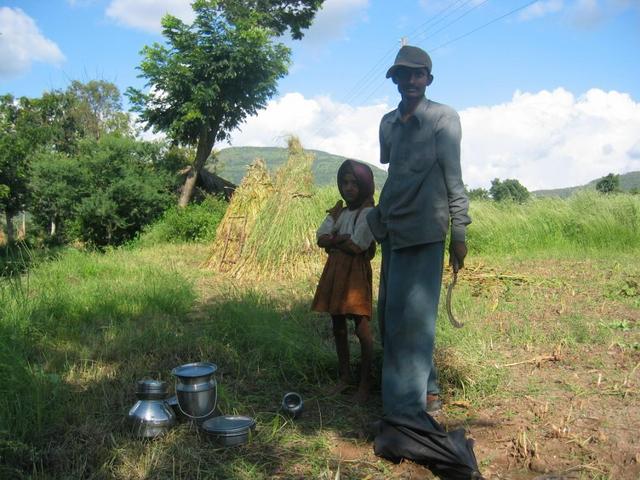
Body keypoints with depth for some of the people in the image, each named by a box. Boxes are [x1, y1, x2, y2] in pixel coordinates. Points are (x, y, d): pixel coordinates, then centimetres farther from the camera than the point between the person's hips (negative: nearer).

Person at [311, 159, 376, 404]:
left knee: (362, 328, -3)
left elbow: (357, 246, -18)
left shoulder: (368, 212, -8)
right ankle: (344, 376, 27)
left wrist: (333, 240, -3)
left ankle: (365, 383, 7)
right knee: (338, 326, 13)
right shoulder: (338, 210, 13)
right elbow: (320, 238, 1)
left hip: (356, 273, -7)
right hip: (334, 271, 7)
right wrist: (342, 238, -14)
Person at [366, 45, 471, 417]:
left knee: (412, 318, -9)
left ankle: (407, 408, -3)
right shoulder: (388, 123, 16)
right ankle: (426, 390, 22)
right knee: (390, 314, 9)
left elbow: (453, 177, -4)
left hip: (425, 232, -7)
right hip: (392, 231, 7)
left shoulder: (444, 117, -1)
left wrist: (459, 233, -7)